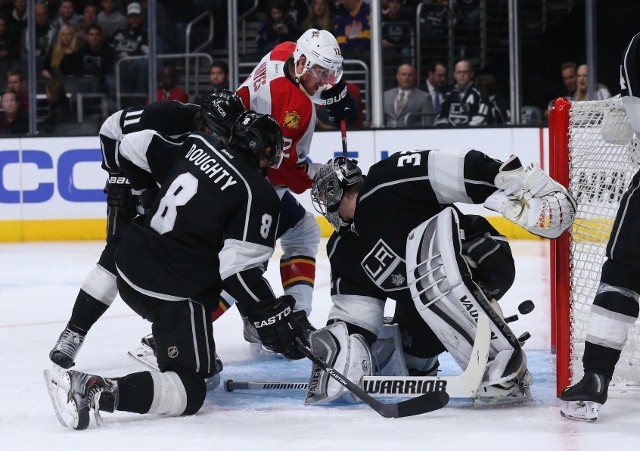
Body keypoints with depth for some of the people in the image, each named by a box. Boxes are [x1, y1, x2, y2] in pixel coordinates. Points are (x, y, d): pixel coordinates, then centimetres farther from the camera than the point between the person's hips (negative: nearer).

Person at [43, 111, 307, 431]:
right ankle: (96, 392, -23)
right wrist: (272, 318, -8)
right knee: (188, 393, -5)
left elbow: (134, 147, 14)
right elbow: (239, 269, -17)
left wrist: (150, 195, 30)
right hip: (173, 293, -8)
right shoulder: (260, 197, -11)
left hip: (131, 269, 8)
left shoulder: (197, 146, 6)